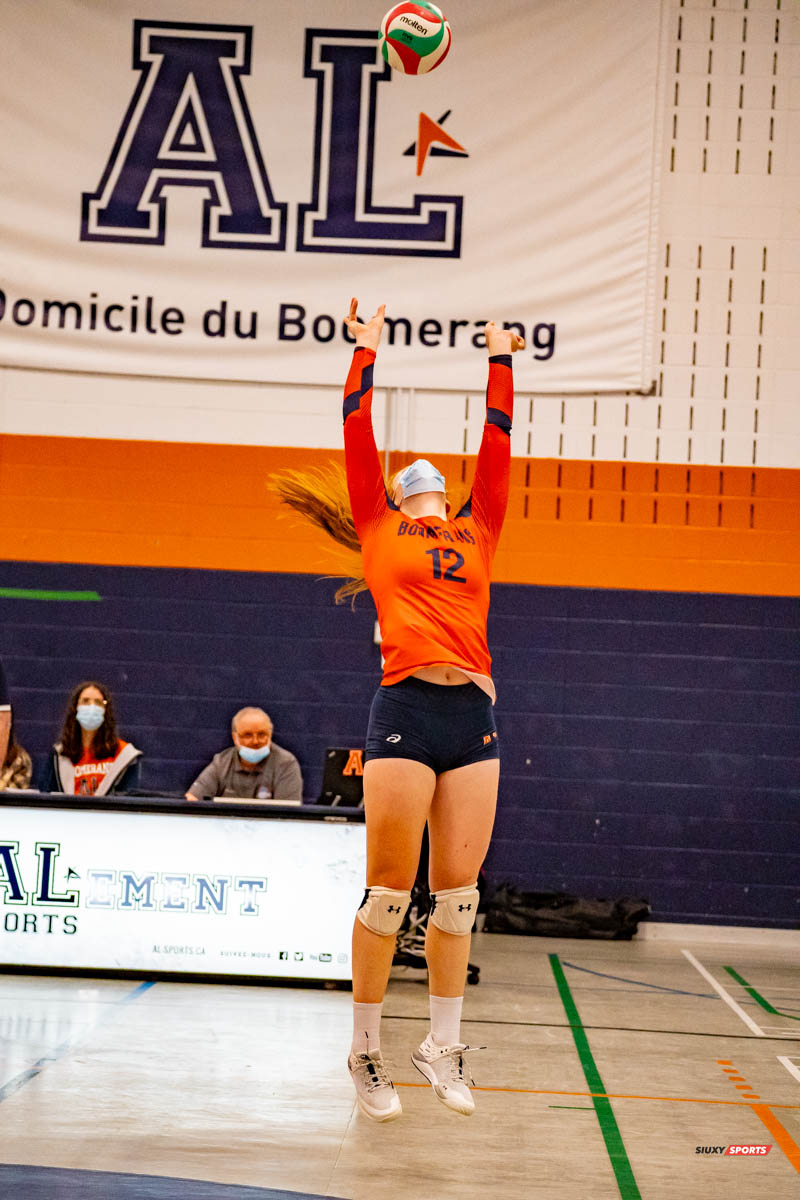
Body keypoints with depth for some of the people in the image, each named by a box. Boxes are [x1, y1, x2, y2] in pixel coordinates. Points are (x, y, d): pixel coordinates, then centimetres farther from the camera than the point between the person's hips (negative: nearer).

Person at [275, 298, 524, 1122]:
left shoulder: (477, 531, 21)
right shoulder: (379, 527, 13)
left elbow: (498, 441, 23)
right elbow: (357, 432, 13)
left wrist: (500, 361, 28)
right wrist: (365, 352, 20)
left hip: (473, 715, 4)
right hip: (406, 709, -3)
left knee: (457, 893, 6)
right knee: (389, 890, -1)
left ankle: (442, 1048, 15)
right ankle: (365, 1051, 8)